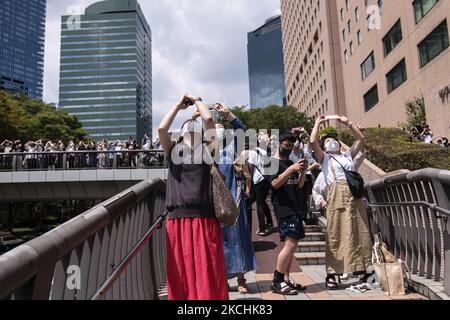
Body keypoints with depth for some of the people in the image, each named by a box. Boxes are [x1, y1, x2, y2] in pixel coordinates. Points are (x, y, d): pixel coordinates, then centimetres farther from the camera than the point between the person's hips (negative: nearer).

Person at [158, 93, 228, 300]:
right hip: (178, 218, 1)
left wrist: (196, 100, 16)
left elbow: (209, 119, 0)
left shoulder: (208, 149, 11)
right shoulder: (174, 150, 13)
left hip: (205, 217, -1)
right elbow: (162, 129, -3)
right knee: (181, 270, 8)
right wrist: (179, 105, 9)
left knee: (207, 268, 3)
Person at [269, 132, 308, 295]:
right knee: (290, 243, -15)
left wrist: (303, 171, -1)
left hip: (294, 207, 9)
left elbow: (299, 185, 17)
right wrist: (291, 169, -21)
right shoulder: (273, 162, -2)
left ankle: (286, 279, 14)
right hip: (283, 207, -8)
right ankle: (277, 282, -7)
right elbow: (275, 183, -14)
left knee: (293, 244, 7)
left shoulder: (290, 162, 21)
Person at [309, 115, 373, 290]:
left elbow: (361, 138, 27)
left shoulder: (348, 155, 26)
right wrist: (317, 123, 12)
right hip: (337, 196, -4)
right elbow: (312, 142, 0)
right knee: (336, 235, -7)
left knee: (360, 233, 4)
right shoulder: (324, 158, 14)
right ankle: (331, 275, -3)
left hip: (354, 196, 5)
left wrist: (348, 123, 27)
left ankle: (363, 270, 13)